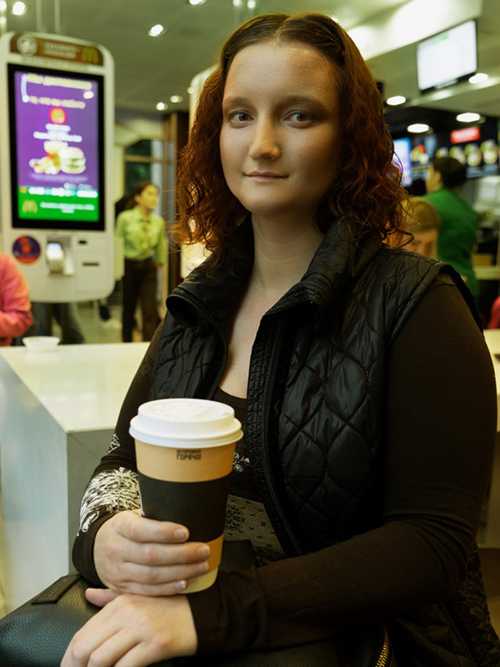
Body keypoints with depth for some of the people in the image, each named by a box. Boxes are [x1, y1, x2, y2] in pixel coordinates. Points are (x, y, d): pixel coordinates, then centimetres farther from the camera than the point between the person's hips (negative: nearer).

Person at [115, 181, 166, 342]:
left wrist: (159, 262, 13)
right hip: (129, 267, -2)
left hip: (148, 267, 2)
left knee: (149, 311, -7)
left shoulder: (158, 222, 0)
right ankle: (127, 344, 26)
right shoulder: (125, 218, -11)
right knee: (128, 309, 9)